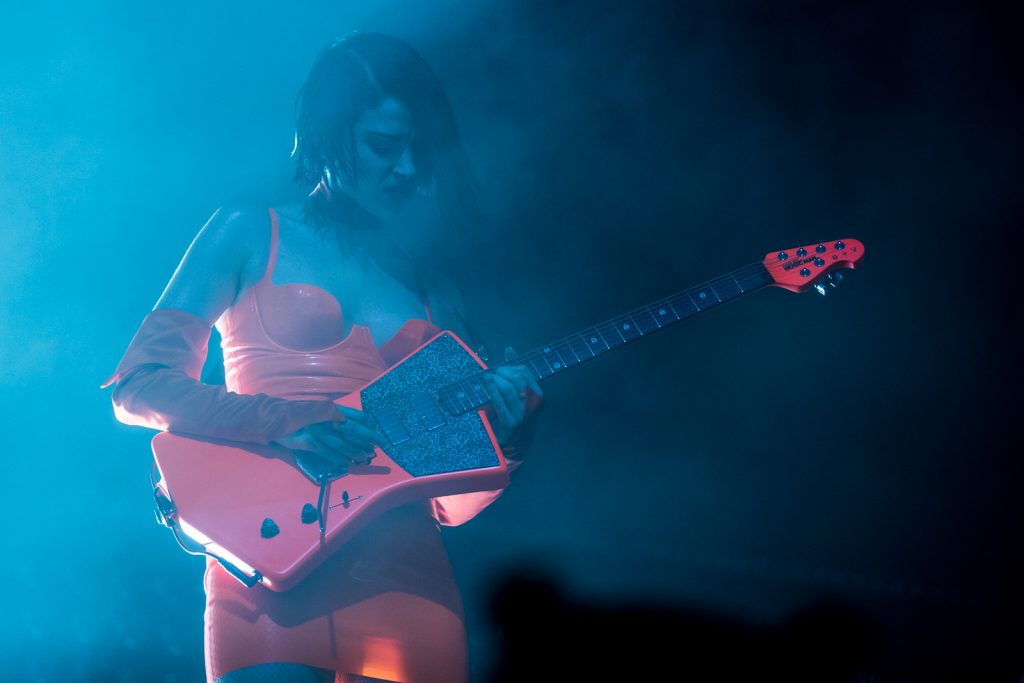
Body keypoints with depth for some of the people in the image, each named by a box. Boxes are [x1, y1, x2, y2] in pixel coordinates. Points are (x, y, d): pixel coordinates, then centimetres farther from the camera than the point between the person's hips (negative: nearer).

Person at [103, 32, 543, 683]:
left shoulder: (435, 287, 17)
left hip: (407, 573, 3)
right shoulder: (248, 235, 9)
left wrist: (503, 433, -6)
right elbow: (138, 386, 1)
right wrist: (289, 421, -12)